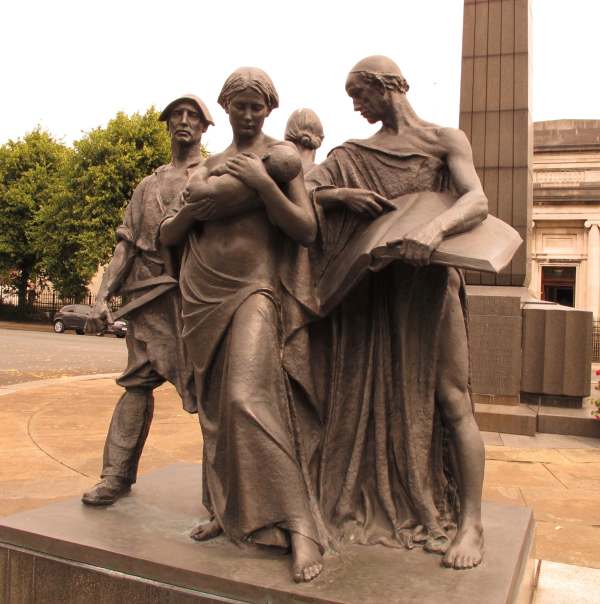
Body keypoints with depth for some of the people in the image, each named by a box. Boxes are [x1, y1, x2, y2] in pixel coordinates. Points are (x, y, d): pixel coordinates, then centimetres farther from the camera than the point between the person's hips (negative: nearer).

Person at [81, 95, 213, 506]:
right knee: (138, 379, 3)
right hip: (149, 292, 4)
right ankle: (118, 474, 8)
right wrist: (104, 296, 6)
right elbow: (127, 242, 16)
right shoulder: (149, 185, 23)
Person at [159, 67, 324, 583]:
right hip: (202, 295, 6)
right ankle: (229, 511, 20)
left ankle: (299, 528, -19)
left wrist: (262, 182, -15)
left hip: (252, 289, -5)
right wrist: (193, 207, -1)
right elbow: (167, 236, 18)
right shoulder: (209, 166, 18)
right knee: (215, 406, 7)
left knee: (247, 399, -22)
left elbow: (307, 231, -7)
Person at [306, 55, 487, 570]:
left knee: (449, 400, -5)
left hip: (427, 281, -4)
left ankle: (471, 522, 3)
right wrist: (341, 195, -14)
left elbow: (477, 201, -14)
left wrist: (435, 227, -34)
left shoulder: (445, 140, 2)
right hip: (370, 286, 4)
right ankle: (381, 504, 21)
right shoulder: (354, 156, 12)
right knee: (372, 395, 6)